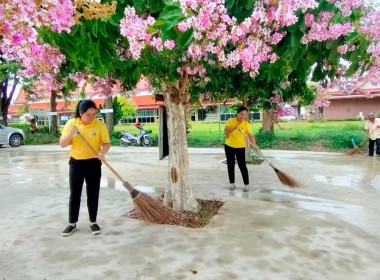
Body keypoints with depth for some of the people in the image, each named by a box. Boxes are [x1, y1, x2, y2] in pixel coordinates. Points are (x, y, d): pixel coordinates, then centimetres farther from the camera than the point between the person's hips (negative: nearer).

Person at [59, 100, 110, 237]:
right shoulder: (71, 123, -4)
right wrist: (71, 133, -20)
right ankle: (72, 223, 23)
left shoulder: (100, 125, -7)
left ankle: (93, 222, 23)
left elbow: (106, 143, -4)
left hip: (93, 163, -1)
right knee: (74, 194, 8)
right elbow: (62, 144, -3)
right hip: (76, 163, 1)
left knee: (93, 194, 7)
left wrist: (103, 152, -26)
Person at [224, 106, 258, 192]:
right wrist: (234, 128, -30)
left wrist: (254, 144, -28)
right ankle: (232, 183, 22)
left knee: (242, 166, -5)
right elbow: (226, 132, -16)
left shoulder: (246, 124, -6)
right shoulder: (230, 121, -8)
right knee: (230, 165, 9)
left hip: (240, 147, -1)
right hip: (229, 146, 1)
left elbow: (250, 135, -12)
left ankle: (246, 184, 6)